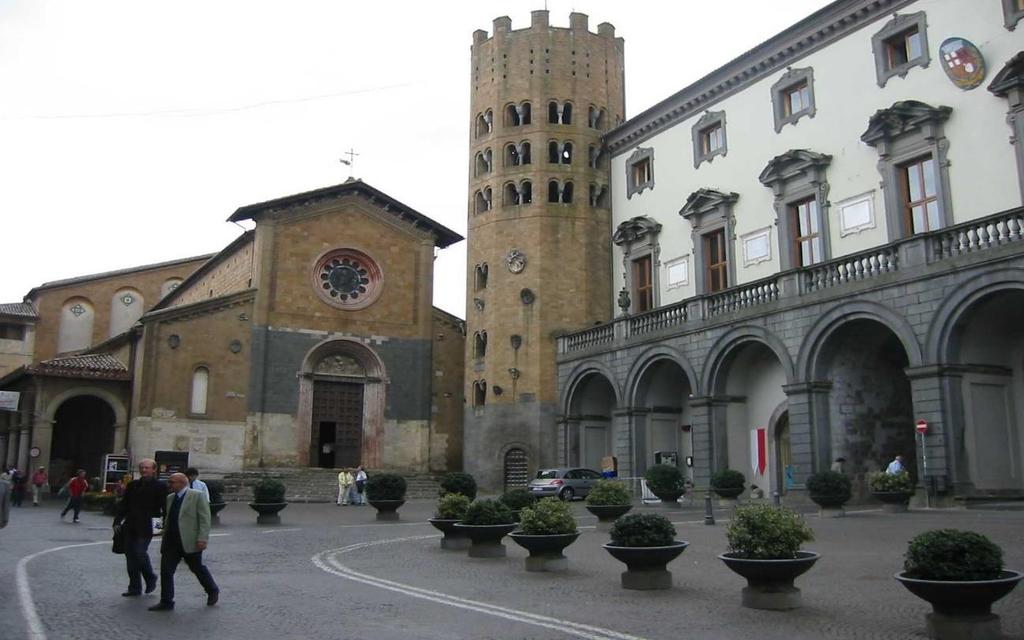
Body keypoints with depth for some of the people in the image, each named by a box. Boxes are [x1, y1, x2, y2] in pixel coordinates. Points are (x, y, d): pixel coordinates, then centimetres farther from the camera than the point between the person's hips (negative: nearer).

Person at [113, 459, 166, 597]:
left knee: (140, 553, -13)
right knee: (130, 556, 6)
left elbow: (165, 508, -4)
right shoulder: (132, 485, 13)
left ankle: (151, 578, 13)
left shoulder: (160, 487, -2)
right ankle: (134, 587, 17)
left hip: (146, 527, -5)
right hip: (130, 527, 5)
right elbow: (123, 505, 14)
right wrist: (117, 521, 4)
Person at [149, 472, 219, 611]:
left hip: (190, 542, -6)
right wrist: (164, 539, 15)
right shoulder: (170, 498, 12)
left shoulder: (197, 496, -7)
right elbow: (168, 519, 19)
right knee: (166, 571, 0)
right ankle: (166, 602, 9)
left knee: (197, 568, 8)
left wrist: (202, 538, -19)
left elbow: (204, 519, -11)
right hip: (171, 542, 6)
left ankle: (213, 591, 30)